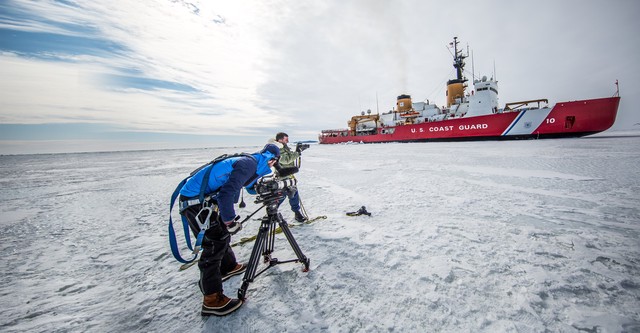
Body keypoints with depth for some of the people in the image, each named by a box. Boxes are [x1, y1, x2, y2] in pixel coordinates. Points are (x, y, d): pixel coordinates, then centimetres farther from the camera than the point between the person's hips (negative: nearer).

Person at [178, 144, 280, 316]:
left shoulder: (251, 162, 8)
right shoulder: (248, 164, -20)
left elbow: (248, 184, 24)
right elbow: (226, 194, -28)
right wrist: (230, 221, -19)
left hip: (204, 197, 10)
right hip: (195, 201, -10)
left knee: (222, 233, 21)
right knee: (214, 243, -6)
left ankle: (229, 267, 42)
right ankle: (212, 300, 4)